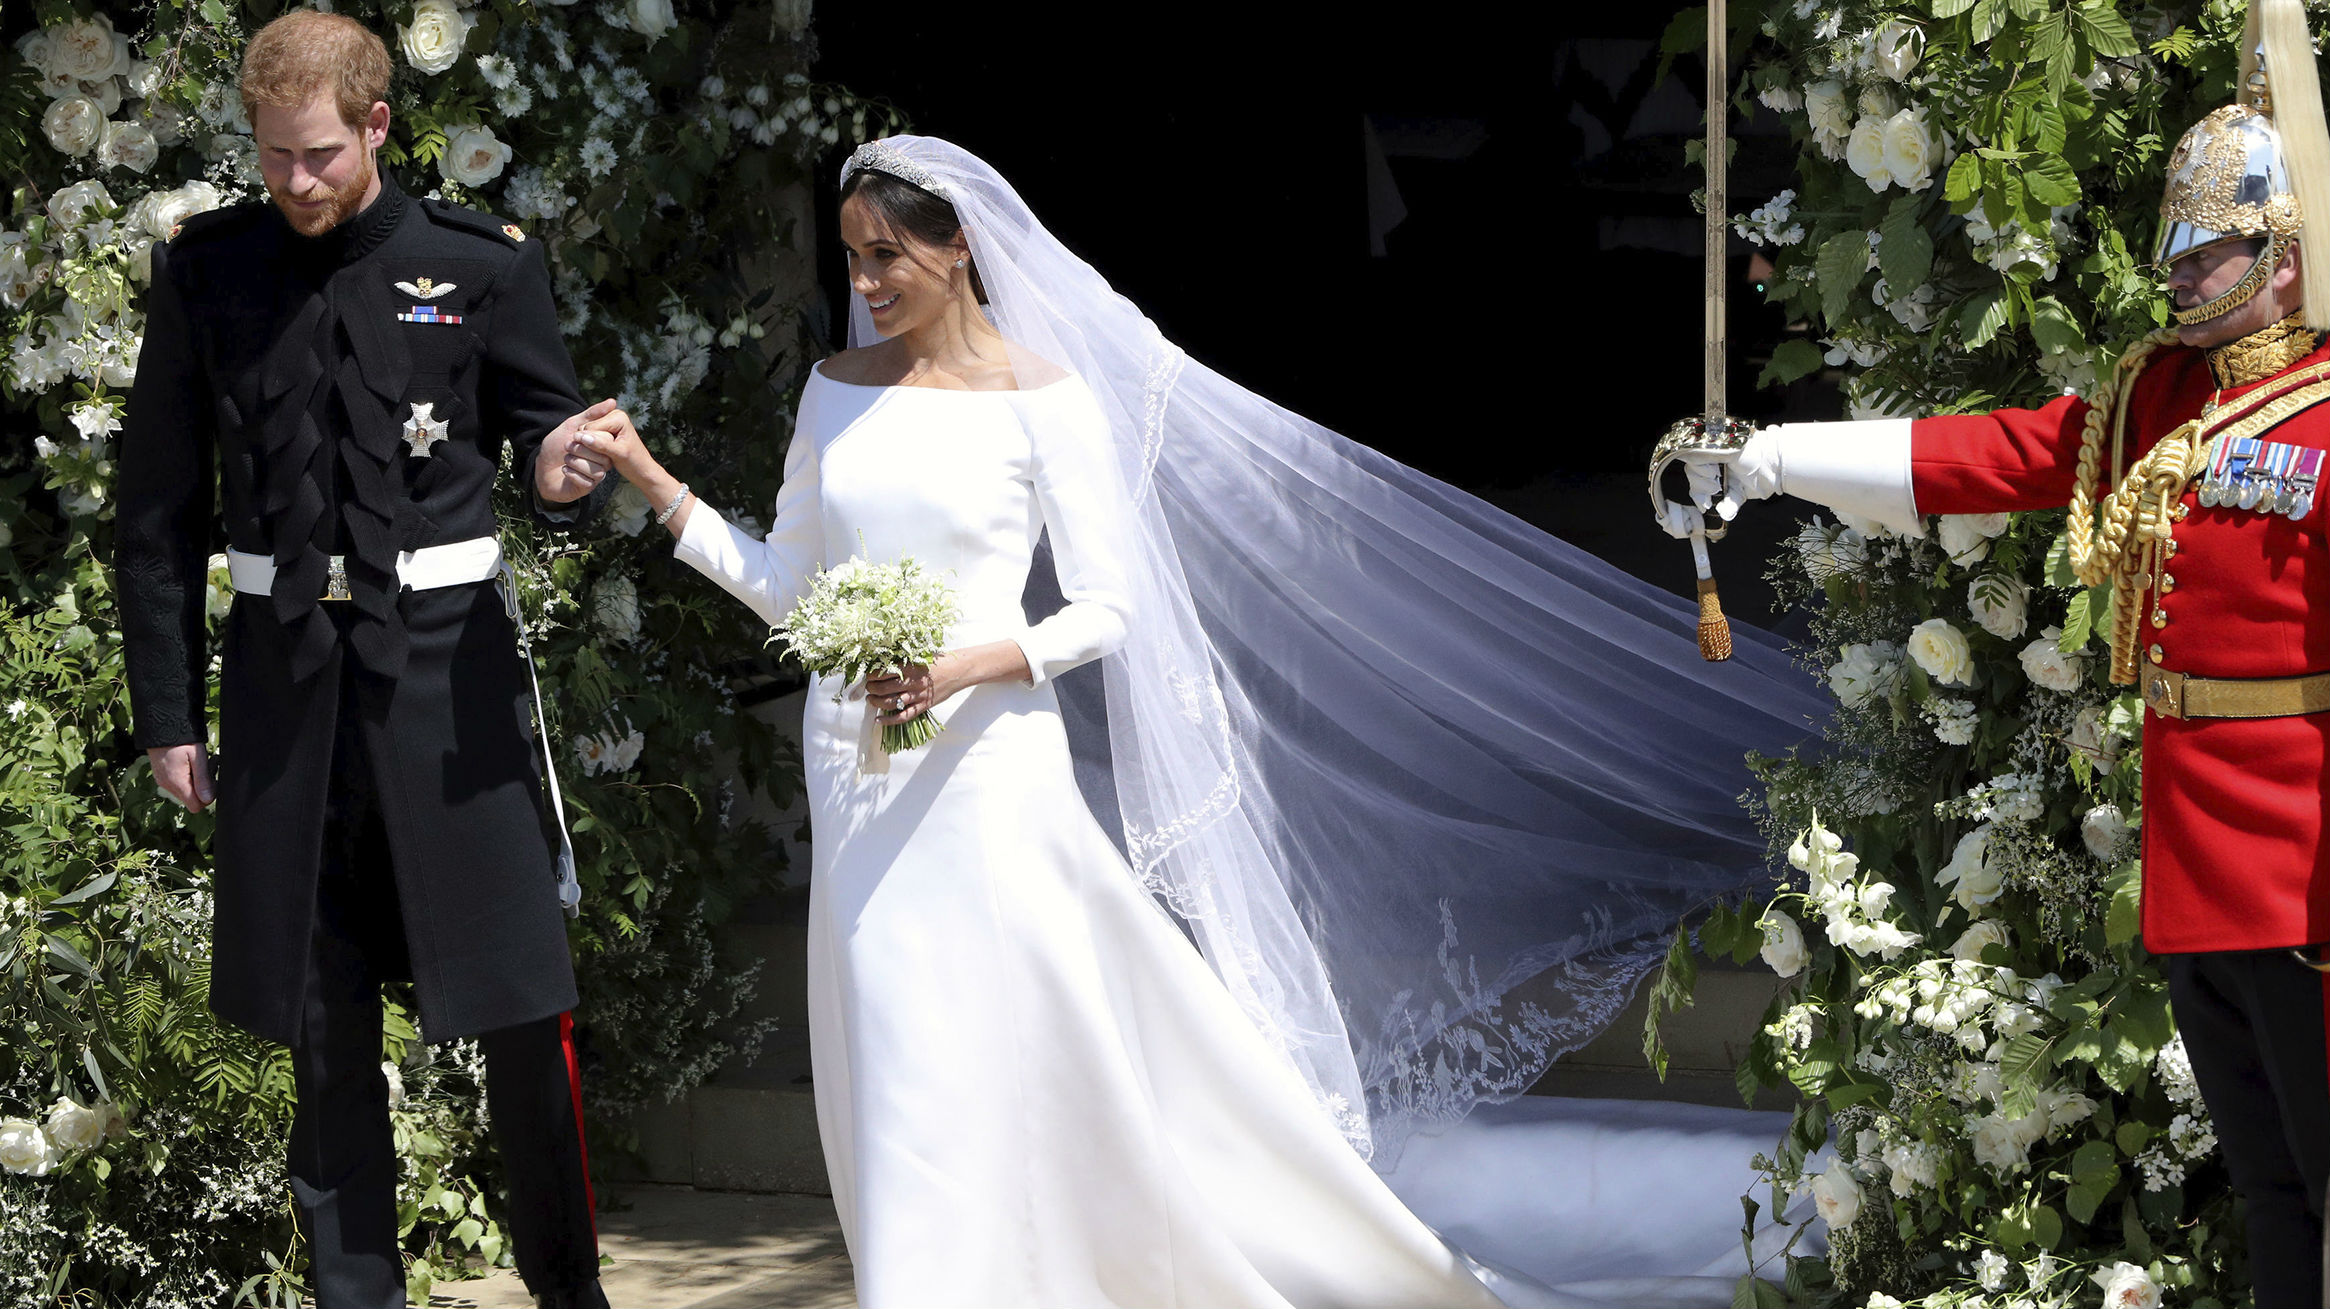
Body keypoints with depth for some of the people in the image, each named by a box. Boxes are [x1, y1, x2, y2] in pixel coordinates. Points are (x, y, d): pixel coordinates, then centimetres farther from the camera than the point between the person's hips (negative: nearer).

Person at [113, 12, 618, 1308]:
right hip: (284, 667, 2)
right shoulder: (205, 269, 4)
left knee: (521, 1004, -1)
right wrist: (168, 710, 6)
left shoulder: (482, 263, -1)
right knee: (324, 1023, 7)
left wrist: (567, 477, -19)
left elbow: (552, 434, 7)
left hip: (449, 657, -1)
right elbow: (161, 509, 8)